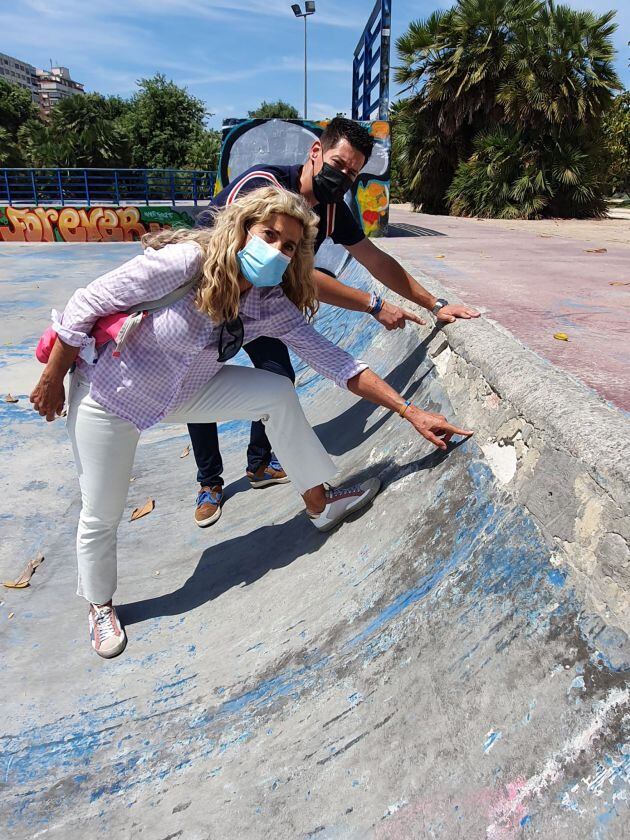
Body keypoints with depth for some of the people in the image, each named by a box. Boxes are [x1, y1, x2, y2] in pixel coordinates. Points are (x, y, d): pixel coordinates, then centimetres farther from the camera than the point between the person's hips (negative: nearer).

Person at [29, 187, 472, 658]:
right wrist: (52, 382, -12)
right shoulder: (184, 262, -30)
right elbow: (85, 306, -21)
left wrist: (410, 412, -20)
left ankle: (319, 503, 5)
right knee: (101, 517, 5)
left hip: (186, 391, 4)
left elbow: (334, 360, -16)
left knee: (278, 395, -11)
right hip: (112, 394, -4)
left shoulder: (271, 303, -14)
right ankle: (100, 606, 36)